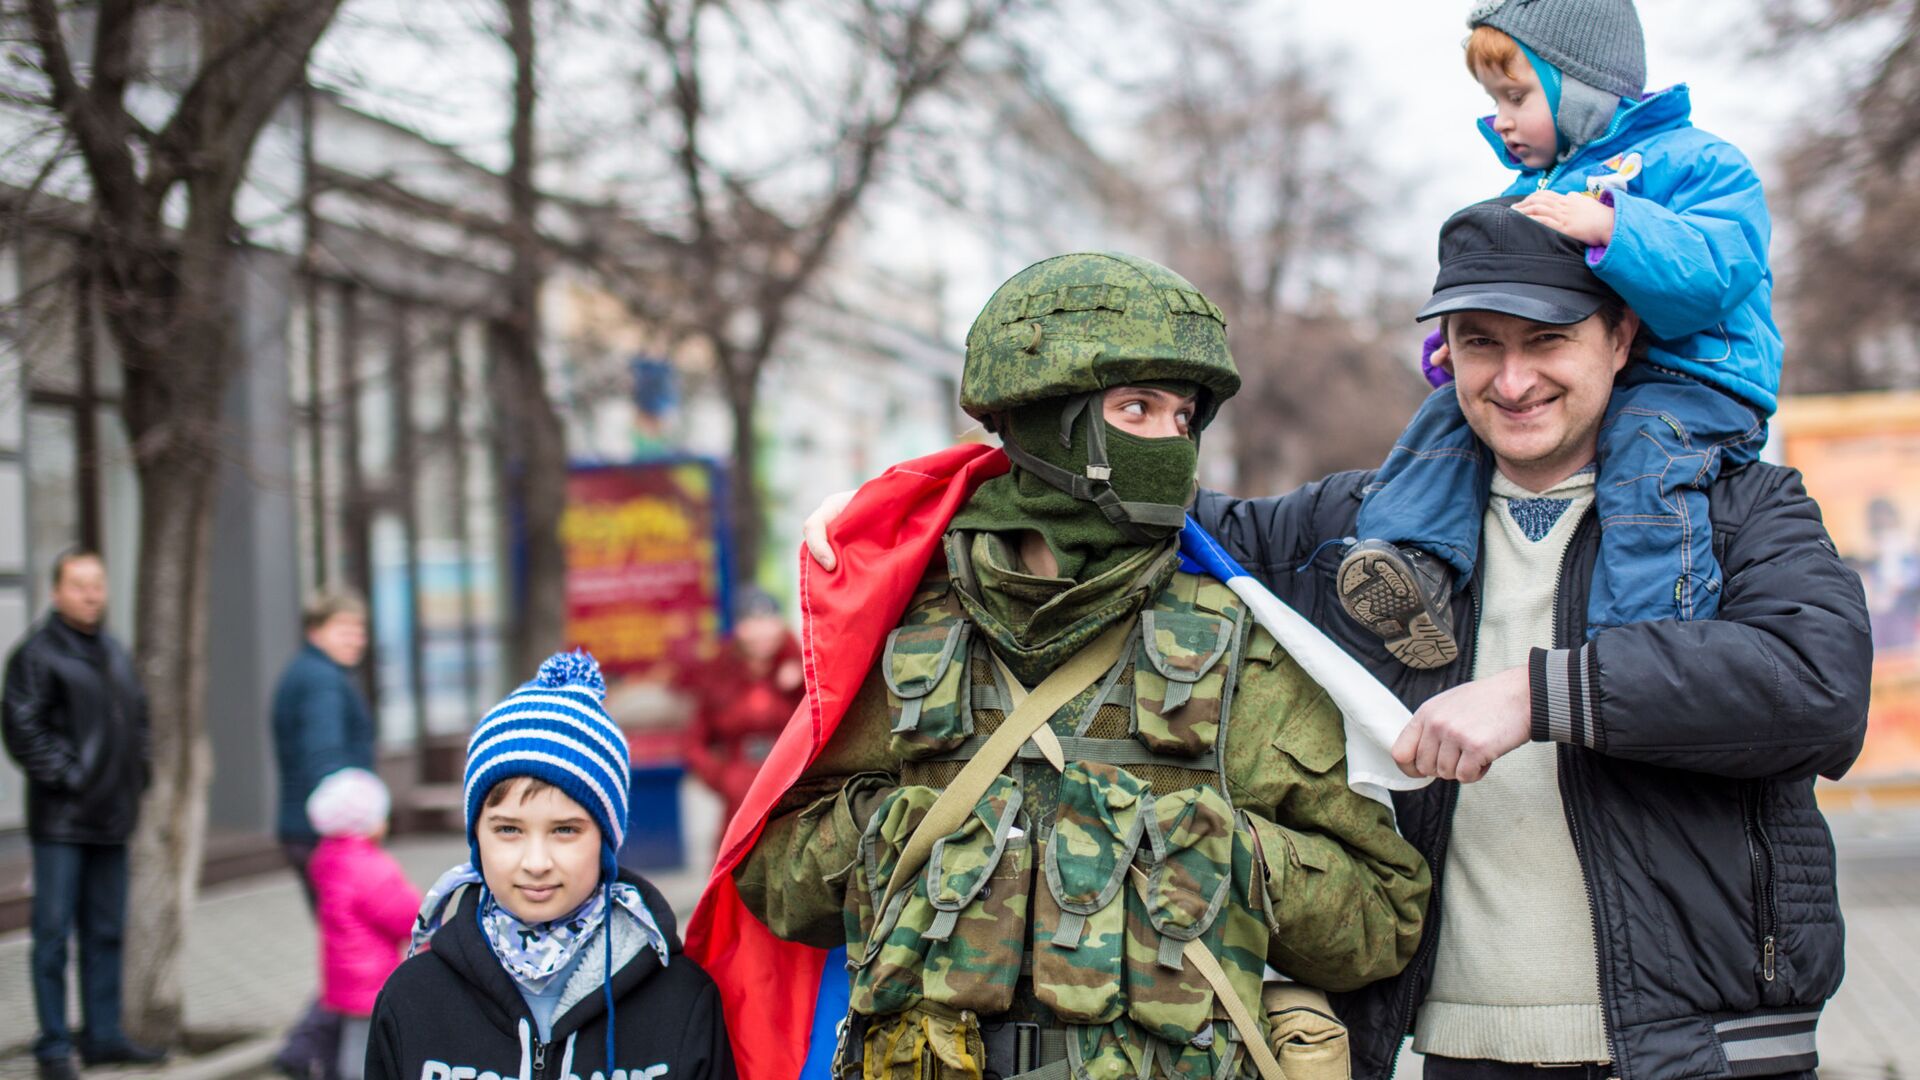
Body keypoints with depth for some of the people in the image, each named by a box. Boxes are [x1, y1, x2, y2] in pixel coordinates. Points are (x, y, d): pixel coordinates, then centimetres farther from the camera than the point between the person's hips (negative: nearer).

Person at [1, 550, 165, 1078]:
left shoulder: (115, 652, 15)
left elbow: (138, 717, 25)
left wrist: (140, 768, 11)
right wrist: (65, 777, -16)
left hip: (111, 817, 7)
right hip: (61, 820, -7)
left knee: (106, 933, 12)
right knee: (53, 934, -3)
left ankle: (103, 1035, 21)